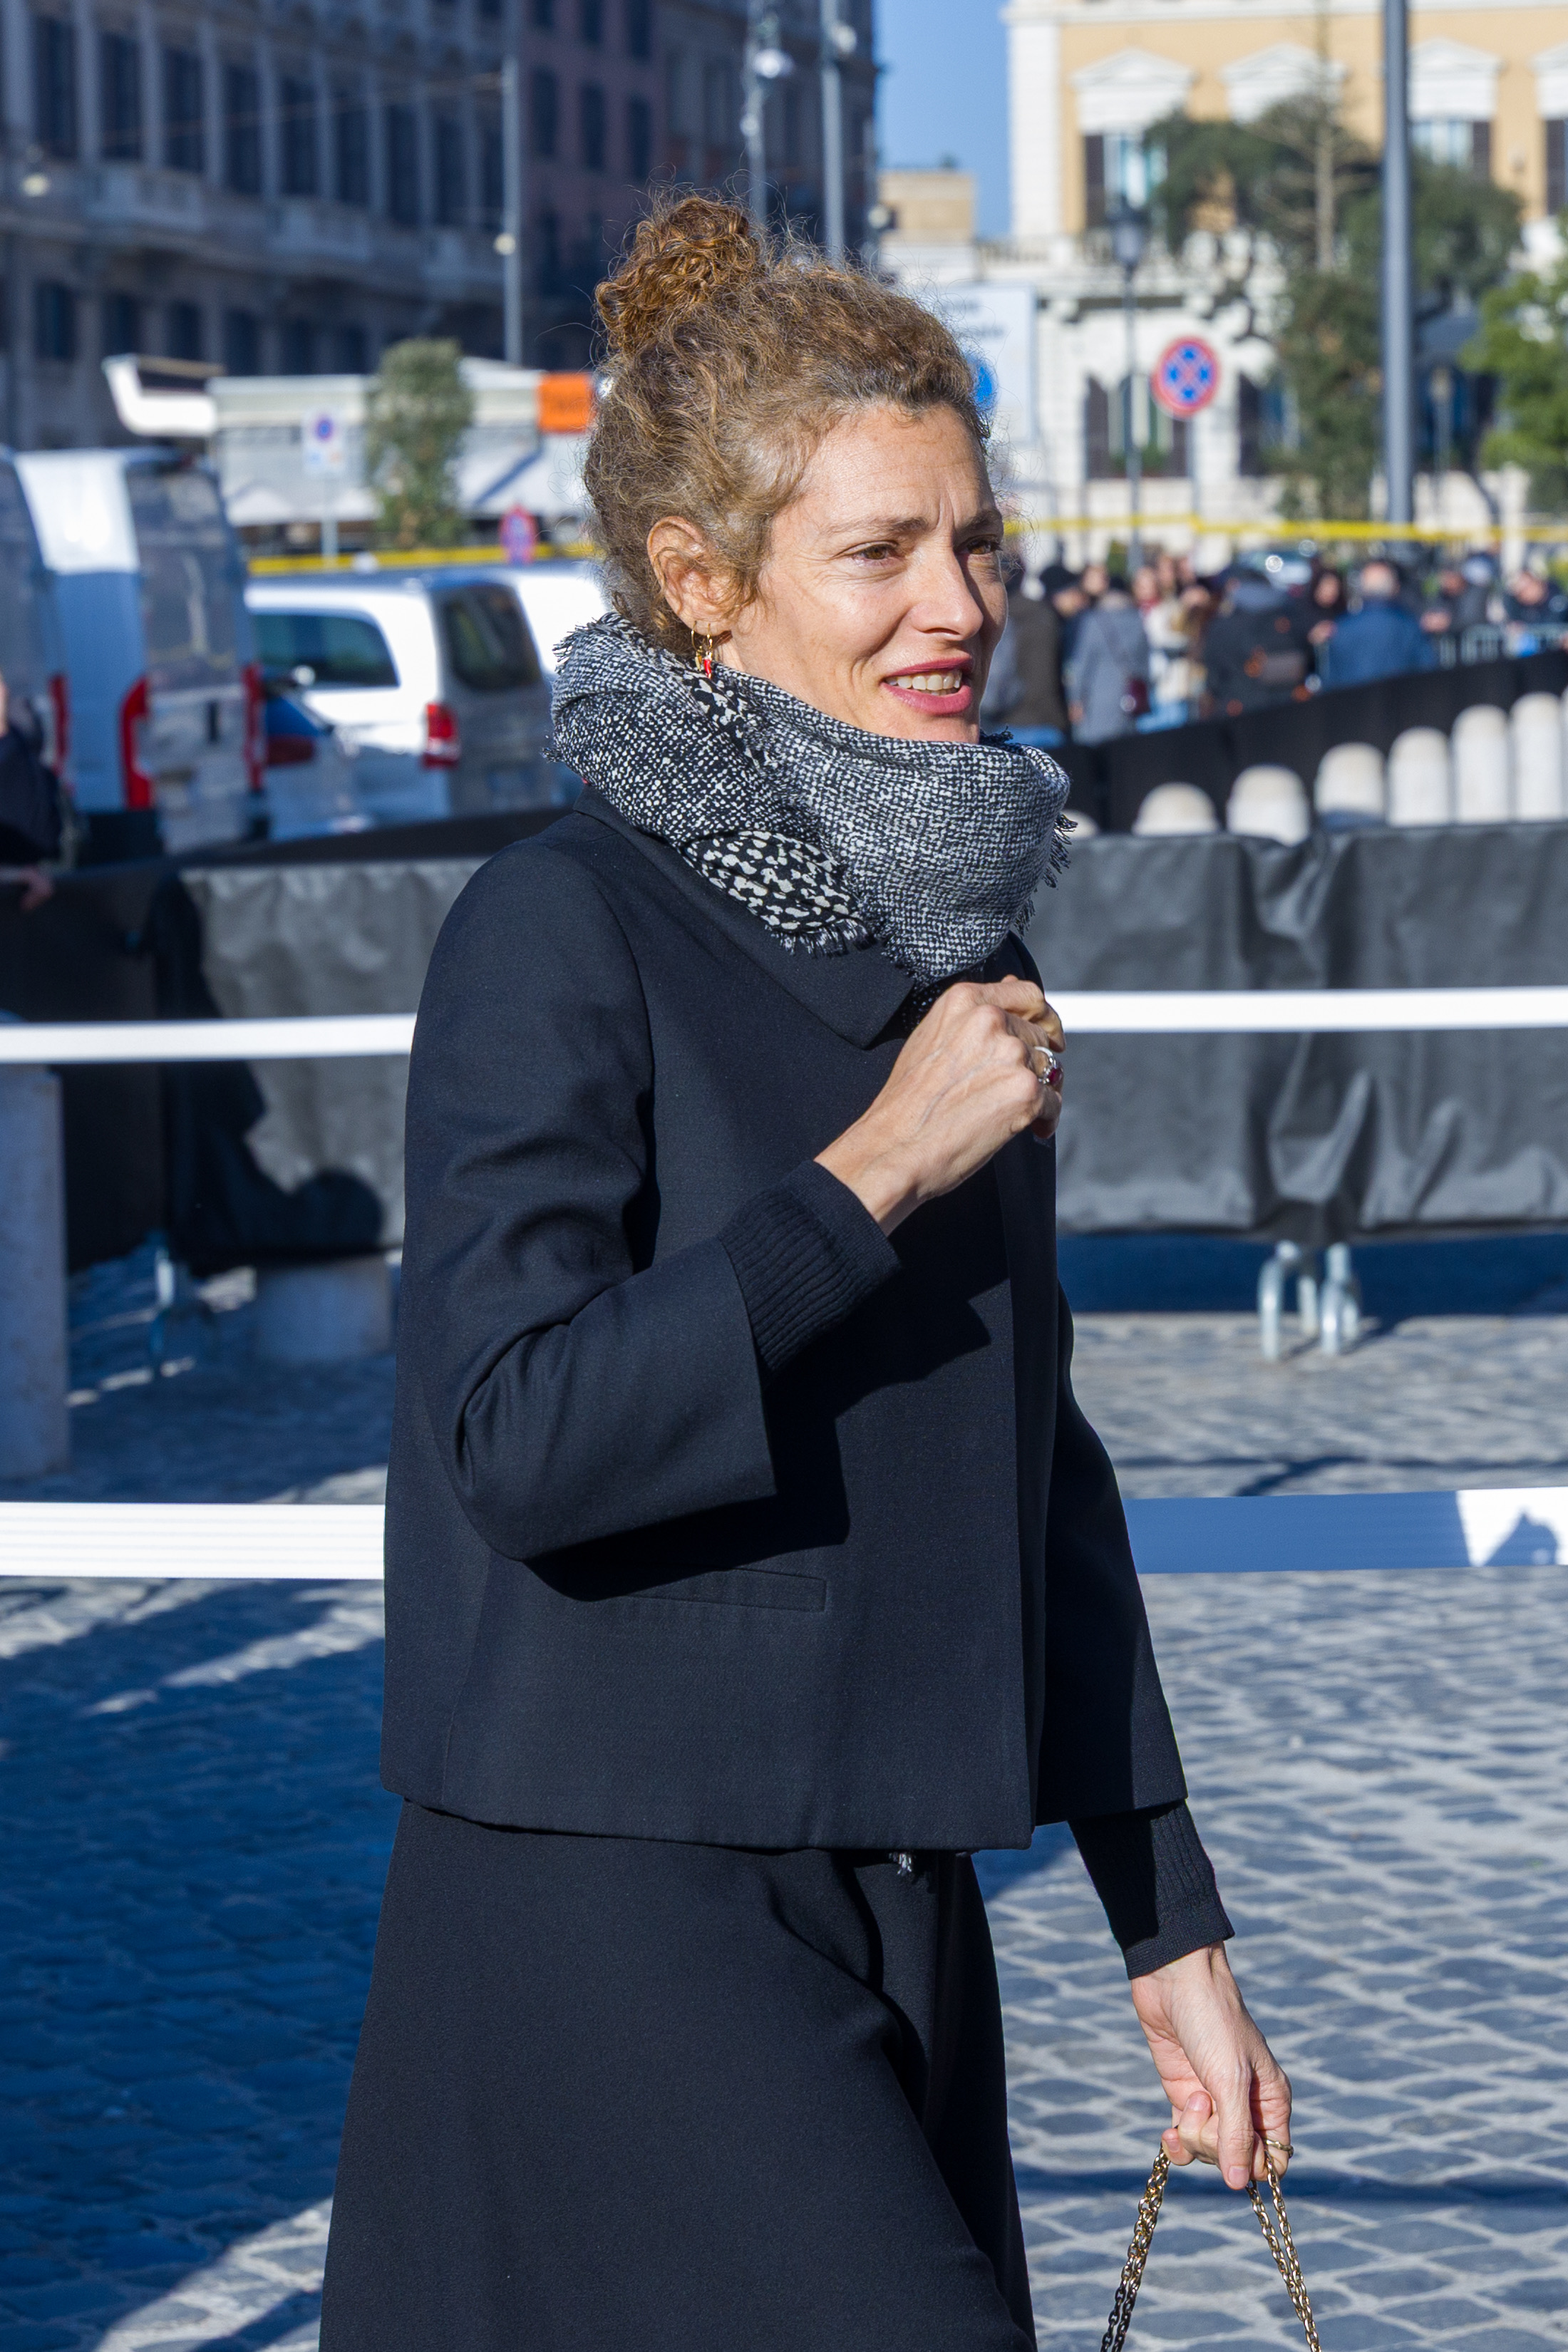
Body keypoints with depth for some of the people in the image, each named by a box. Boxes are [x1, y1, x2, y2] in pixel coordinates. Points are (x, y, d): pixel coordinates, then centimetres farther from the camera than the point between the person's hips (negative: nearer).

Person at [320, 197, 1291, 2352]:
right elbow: (517, 1431, -21)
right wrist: (877, 1167, -19)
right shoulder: (564, 928, -12)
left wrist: (1171, 1928, 15)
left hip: (891, 1908, 7)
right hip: (613, 1919, -7)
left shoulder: (953, 934, 11)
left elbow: (1036, 1471, 15)